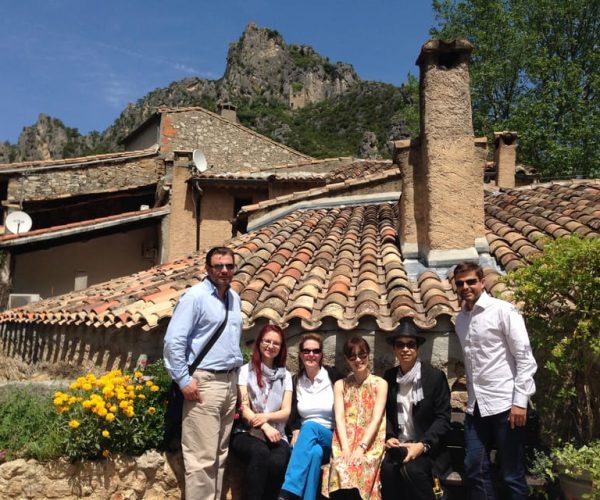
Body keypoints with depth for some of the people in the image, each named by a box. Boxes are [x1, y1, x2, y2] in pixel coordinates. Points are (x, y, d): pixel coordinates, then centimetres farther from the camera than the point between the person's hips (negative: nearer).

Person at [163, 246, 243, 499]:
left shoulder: (235, 298, 12)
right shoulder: (195, 296, -10)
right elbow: (173, 340, -14)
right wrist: (184, 380, -15)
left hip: (230, 381, 7)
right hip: (204, 382, -7)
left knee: (220, 453, 14)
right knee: (202, 456, -5)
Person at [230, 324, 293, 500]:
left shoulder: (285, 375, 14)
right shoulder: (246, 370, 6)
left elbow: (286, 412, 7)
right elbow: (243, 407, -2)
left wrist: (266, 416, -14)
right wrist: (264, 427, -18)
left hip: (276, 434, 2)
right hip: (247, 432, -2)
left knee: (277, 462, -32)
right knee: (260, 452, -36)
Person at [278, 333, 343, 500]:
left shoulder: (333, 375, 0)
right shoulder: (296, 381, 9)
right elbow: (293, 414, 7)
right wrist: (296, 432, -14)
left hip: (332, 439, -2)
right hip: (305, 438, 2)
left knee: (310, 427, -36)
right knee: (315, 451, -35)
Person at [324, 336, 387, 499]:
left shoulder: (380, 384, 5)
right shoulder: (340, 385, 12)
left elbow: (376, 418, -4)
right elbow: (339, 418, 1)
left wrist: (361, 447, -16)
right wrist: (346, 448, -14)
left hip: (371, 442, -1)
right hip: (346, 440, 2)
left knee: (361, 467, -31)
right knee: (341, 467, -29)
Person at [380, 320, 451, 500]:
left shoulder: (435, 376, -5)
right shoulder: (389, 376, 8)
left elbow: (443, 418, -8)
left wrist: (423, 445, -21)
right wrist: (389, 437, -6)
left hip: (429, 447, -3)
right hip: (399, 445, 3)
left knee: (412, 469, -32)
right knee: (387, 469, -28)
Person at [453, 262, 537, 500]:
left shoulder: (503, 310, -8)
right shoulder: (460, 318, 11)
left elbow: (525, 358, -10)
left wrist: (520, 401, -15)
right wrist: (471, 396, 12)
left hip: (505, 403, -6)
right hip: (476, 406, 6)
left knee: (512, 475, 4)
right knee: (474, 470, 10)